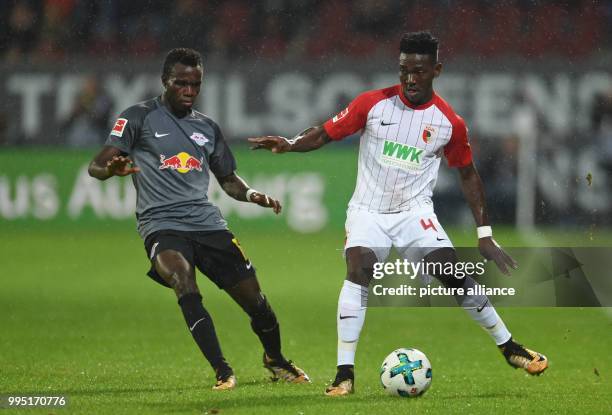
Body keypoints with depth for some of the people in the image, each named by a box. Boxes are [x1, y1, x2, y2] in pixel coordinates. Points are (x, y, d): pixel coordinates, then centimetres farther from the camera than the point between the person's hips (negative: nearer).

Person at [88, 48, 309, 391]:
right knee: (185, 284, -32)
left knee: (253, 296, 0)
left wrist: (252, 194, 4)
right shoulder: (140, 117, 3)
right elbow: (97, 166, -4)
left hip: (207, 221, 4)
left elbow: (228, 180, 27)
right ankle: (223, 372, -30)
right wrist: (111, 168, -29)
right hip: (161, 223, -4)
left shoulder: (208, 128, 17)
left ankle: (276, 361, 28)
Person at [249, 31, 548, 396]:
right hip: (368, 211, -1)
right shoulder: (373, 104, -8)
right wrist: (290, 144, -25)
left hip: (415, 213, 1)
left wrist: (485, 234, 4)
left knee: (456, 277, -11)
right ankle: (345, 373, -22)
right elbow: (325, 133, -4)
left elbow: (468, 174, 6)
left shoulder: (450, 122, -5)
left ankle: (510, 348, 8)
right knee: (358, 272, -24)